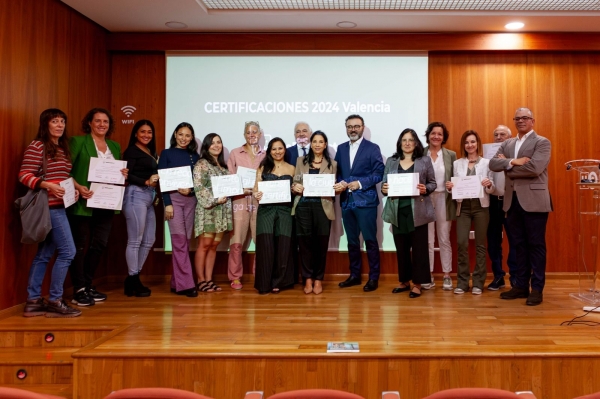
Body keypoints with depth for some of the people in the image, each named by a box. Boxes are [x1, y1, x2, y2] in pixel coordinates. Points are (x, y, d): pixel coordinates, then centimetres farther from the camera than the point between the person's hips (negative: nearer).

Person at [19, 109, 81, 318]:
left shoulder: (63, 148, 17)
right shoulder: (37, 146, -7)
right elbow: (24, 175, -13)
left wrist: (74, 189, 4)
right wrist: (48, 185, -25)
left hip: (58, 207, 9)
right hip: (48, 207, -9)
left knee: (44, 254, 11)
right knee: (67, 251, -9)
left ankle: (33, 301, 18)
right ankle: (54, 301, 2)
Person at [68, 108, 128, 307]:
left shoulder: (115, 146, 16)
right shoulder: (77, 142, -2)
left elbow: (119, 173, 22)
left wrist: (124, 174, -1)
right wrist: (78, 187, -21)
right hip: (84, 202, -6)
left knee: (100, 244, 11)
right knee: (79, 245, 1)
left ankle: (88, 285, 24)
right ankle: (79, 290, 8)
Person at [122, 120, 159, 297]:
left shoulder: (152, 153, 20)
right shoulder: (131, 151, -3)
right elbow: (126, 174, -14)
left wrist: (156, 184, -1)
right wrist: (146, 182, -21)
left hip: (149, 197, 9)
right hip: (136, 195, -9)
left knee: (149, 240, 11)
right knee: (135, 240, -3)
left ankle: (133, 277, 21)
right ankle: (133, 281, 6)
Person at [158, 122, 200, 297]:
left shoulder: (195, 156, 13)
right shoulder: (166, 154, 5)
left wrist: (191, 189, -12)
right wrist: (167, 203, -11)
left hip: (191, 200, 4)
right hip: (174, 198, -4)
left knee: (185, 241, 5)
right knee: (179, 241, -9)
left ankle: (176, 283, 14)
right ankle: (186, 284, -8)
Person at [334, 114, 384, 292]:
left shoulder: (372, 148, -1)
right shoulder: (341, 148, 15)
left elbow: (379, 173, -8)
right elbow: (337, 171, 12)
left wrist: (360, 183, -17)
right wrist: (339, 183, -8)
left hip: (365, 201, -5)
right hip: (346, 201, 5)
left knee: (370, 240, 0)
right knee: (352, 241, 13)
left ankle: (373, 277, 10)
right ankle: (354, 275, 24)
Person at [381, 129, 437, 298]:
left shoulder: (425, 160, 5)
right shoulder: (391, 161, 11)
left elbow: (433, 183, 5)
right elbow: (384, 183, 10)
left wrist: (425, 189, -15)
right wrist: (384, 189, -11)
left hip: (417, 210, -2)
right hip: (398, 210, 2)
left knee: (419, 247, 1)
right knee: (401, 247, 8)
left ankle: (417, 284, 11)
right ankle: (404, 281, 22)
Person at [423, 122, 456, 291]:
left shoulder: (451, 155, 5)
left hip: (444, 200, 1)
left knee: (444, 239, 7)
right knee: (428, 240, 4)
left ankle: (447, 276, 15)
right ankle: (429, 275, 13)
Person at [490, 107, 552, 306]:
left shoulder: (542, 142, -2)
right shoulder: (507, 144, 15)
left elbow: (535, 168, -18)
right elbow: (492, 163, 0)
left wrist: (507, 166, -8)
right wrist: (513, 162, -16)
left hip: (534, 200, -5)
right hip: (512, 201, 6)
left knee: (536, 245, 1)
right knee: (519, 245, 11)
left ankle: (537, 289, 10)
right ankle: (521, 285, 20)